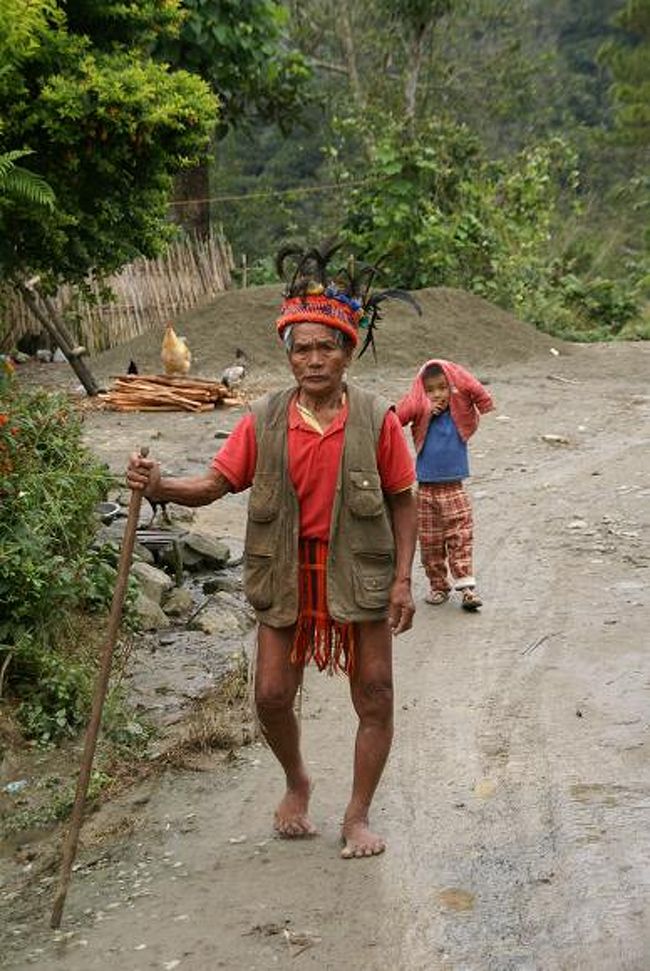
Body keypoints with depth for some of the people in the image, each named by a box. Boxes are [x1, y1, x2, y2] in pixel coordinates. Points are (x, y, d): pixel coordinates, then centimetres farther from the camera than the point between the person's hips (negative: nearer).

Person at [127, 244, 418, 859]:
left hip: (359, 573, -1)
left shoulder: (376, 420, -8)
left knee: (375, 698, 4)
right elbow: (215, 483, -6)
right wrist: (160, 487, -26)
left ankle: (357, 816, 23)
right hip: (287, 573, 1)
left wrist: (403, 578, -7)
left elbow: (402, 502, -2)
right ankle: (297, 784, 36)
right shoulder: (264, 421, -4)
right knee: (272, 695, 5)